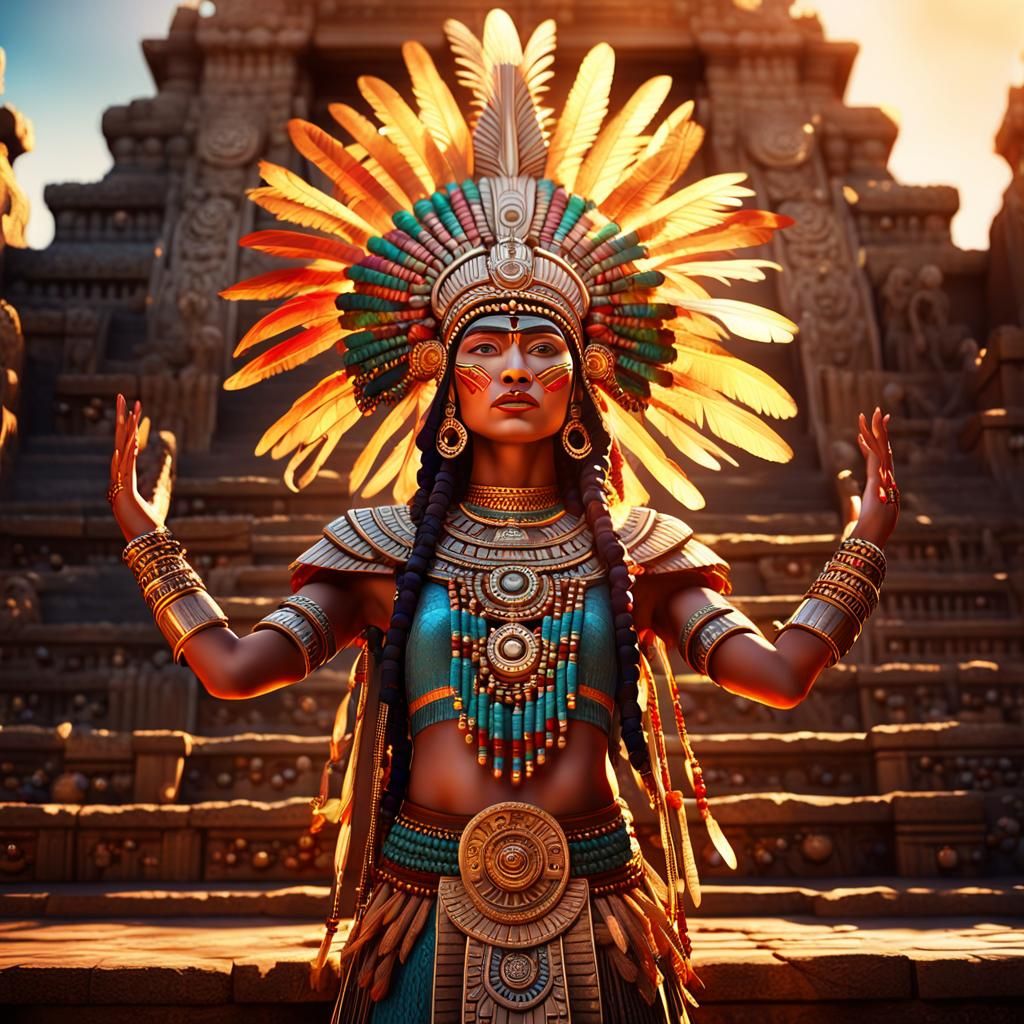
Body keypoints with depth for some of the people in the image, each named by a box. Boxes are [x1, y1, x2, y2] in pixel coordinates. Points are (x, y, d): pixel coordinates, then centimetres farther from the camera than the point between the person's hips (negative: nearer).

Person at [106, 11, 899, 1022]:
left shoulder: (635, 548, 1)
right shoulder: (387, 545, 1)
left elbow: (781, 674, -6)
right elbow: (232, 668, -6)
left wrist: (868, 535, -4)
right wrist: (141, 526, -2)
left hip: (593, 921, 1)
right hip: (427, 919, 0)